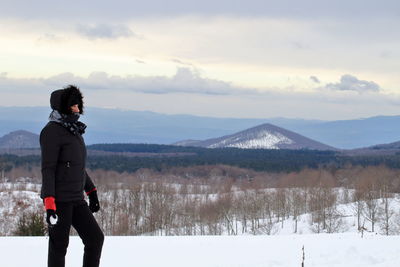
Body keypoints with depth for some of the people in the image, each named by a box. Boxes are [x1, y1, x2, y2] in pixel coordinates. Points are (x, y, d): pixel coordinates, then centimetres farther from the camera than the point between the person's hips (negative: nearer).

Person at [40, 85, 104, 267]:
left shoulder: (74, 131, 15)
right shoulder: (52, 131, -11)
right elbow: (48, 168, -17)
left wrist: (91, 192, 23)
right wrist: (49, 204, -23)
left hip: (76, 199, 8)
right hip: (59, 199, -8)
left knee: (95, 238, 3)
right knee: (59, 245, -1)